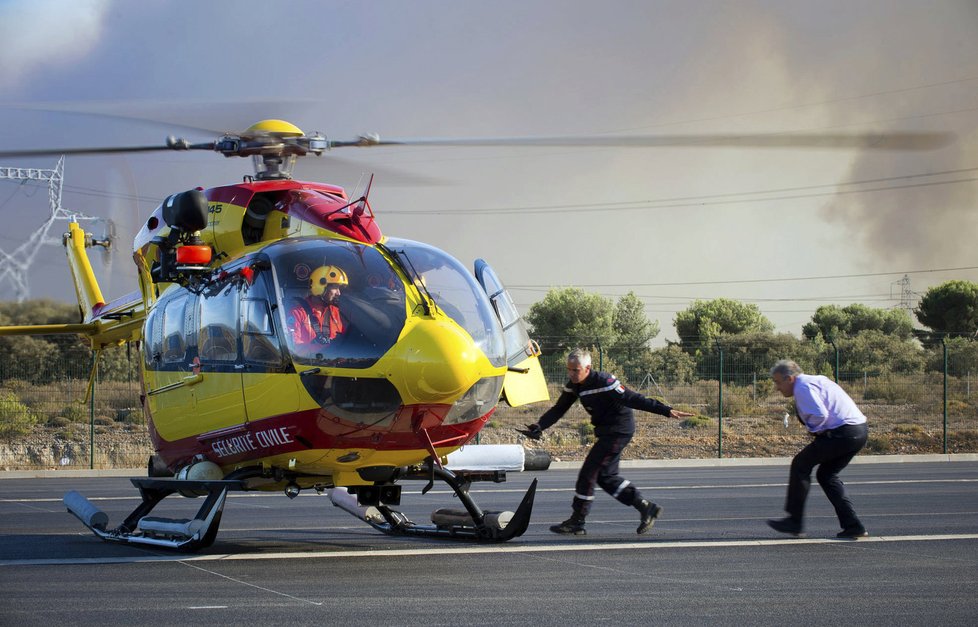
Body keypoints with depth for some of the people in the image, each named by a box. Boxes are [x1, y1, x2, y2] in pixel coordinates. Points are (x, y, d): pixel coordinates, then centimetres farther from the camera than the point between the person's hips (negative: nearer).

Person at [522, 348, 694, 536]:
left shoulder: (604, 382, -24)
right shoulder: (574, 385, 2)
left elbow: (634, 399, -25)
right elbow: (558, 409, 3)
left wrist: (667, 411, -27)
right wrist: (539, 426, -13)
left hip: (618, 432, -9)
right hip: (607, 432, 9)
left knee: (588, 472, -9)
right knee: (605, 475, 12)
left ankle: (576, 523, -2)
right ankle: (646, 507, 18)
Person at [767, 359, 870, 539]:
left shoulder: (803, 387, -10)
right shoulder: (816, 380, 21)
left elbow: (820, 414, -22)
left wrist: (814, 428, -3)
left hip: (843, 433, -10)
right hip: (859, 431, 10)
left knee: (801, 464, 1)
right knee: (826, 475, 17)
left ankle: (794, 522, 3)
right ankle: (853, 526, 10)